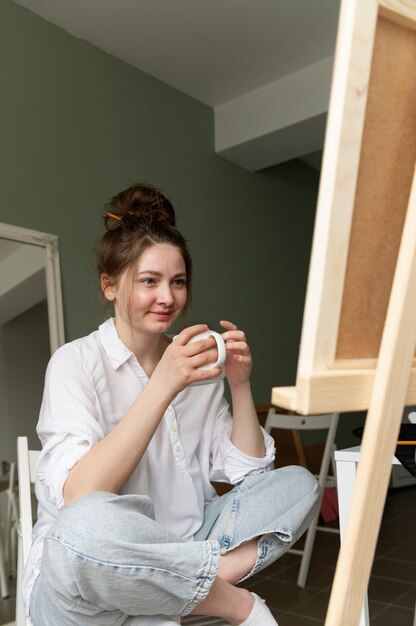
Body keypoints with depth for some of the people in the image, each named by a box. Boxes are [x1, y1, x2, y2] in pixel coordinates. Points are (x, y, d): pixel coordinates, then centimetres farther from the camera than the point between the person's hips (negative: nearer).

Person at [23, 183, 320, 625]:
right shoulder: (76, 363, -10)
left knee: (297, 483, -5)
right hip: (78, 573, -5)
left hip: (180, 547, 6)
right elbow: (79, 499, -24)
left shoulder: (196, 366, 6)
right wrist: (162, 386, -29)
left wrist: (240, 384, -8)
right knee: (87, 526, -38)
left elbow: (250, 471, 5)